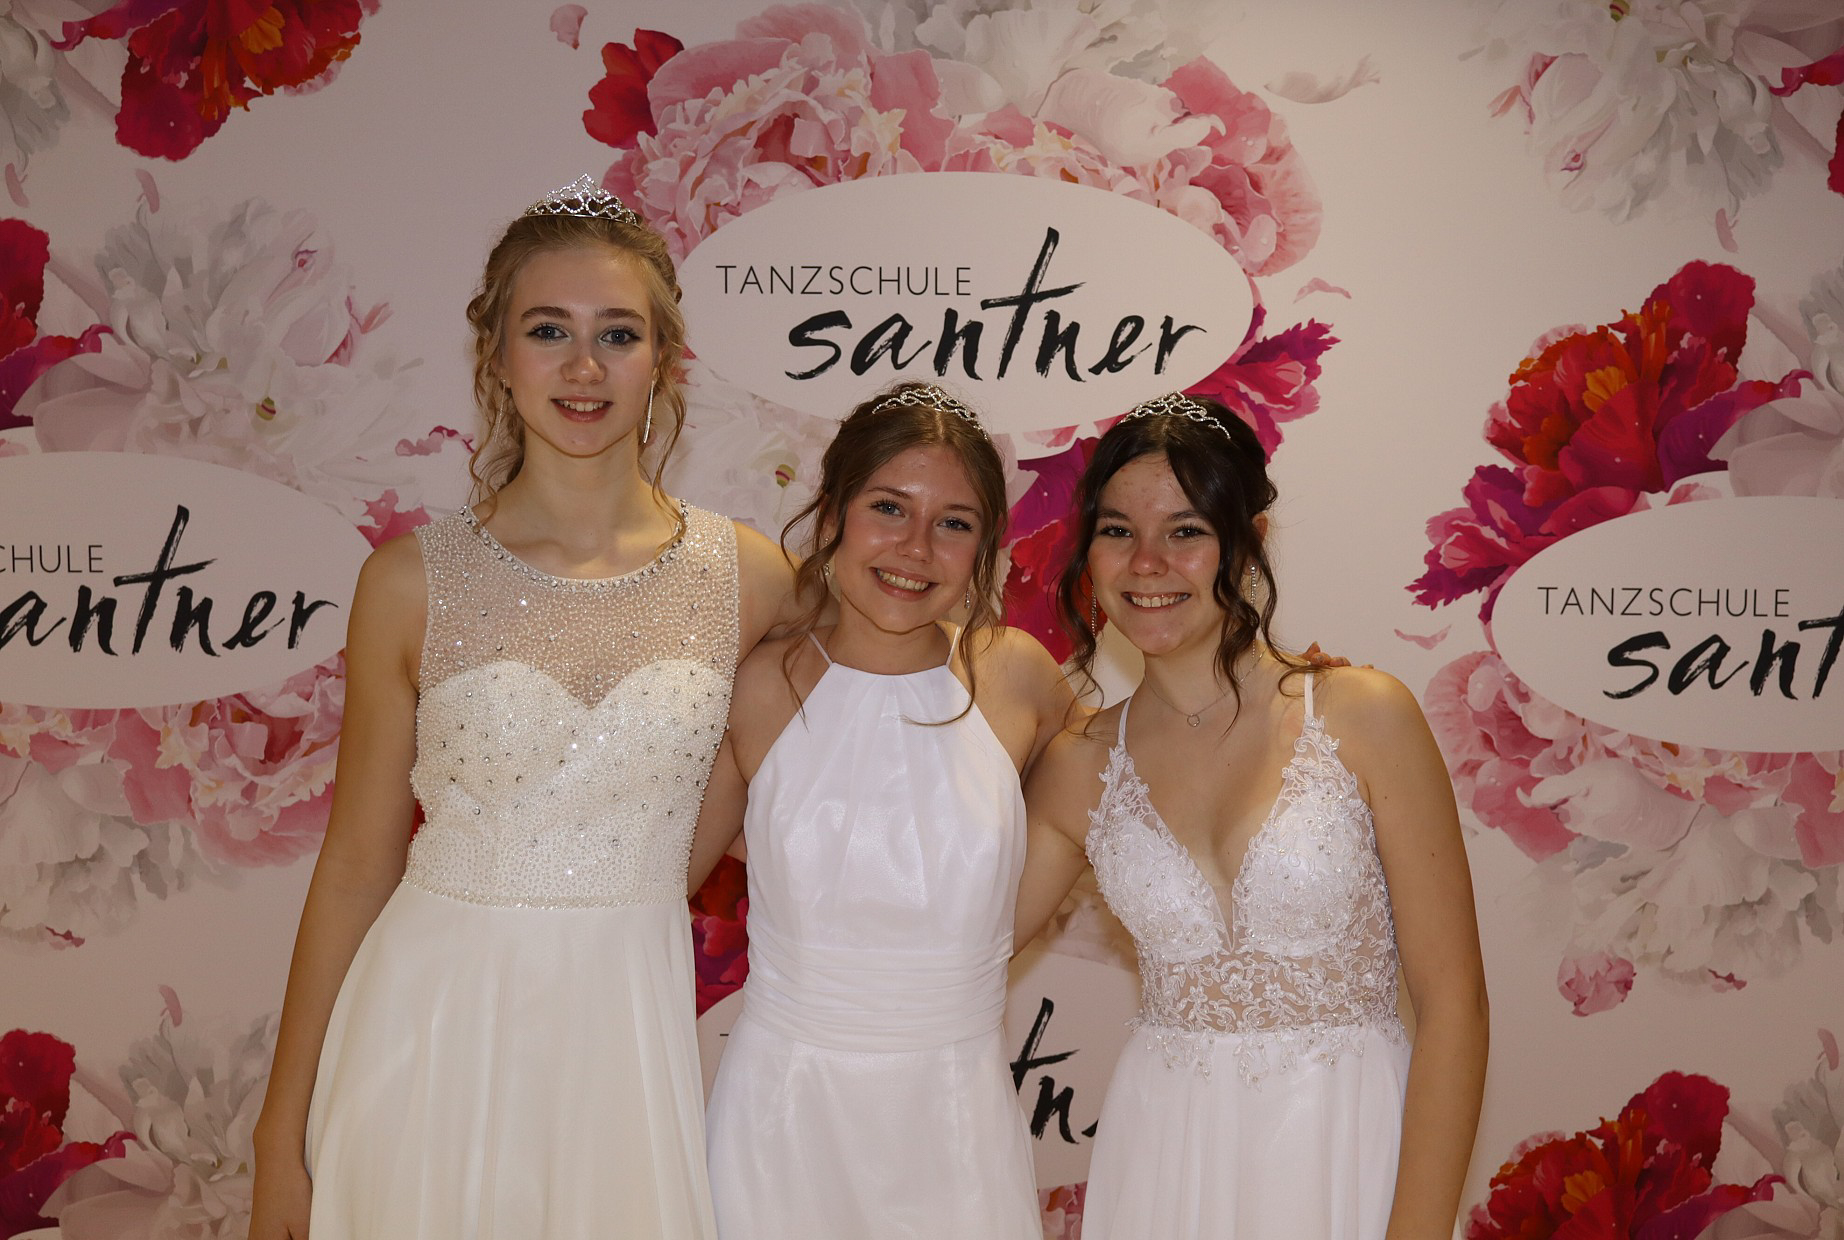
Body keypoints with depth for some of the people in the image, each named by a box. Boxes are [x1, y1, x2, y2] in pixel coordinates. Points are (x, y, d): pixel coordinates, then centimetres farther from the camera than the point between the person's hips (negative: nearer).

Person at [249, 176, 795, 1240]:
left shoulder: (749, 578, -4)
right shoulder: (413, 581, -6)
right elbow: (357, 866, -1)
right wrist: (283, 1129, 1)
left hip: (632, 1032, 1)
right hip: (436, 1028, -1)